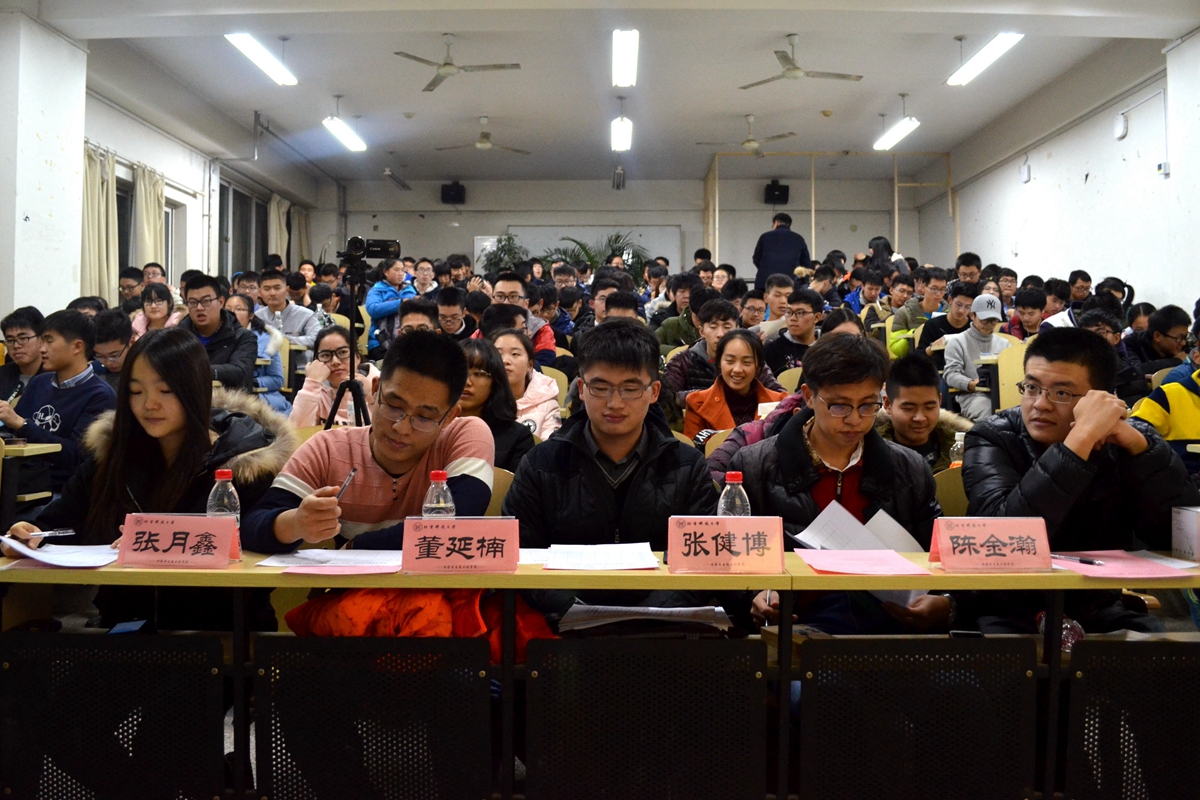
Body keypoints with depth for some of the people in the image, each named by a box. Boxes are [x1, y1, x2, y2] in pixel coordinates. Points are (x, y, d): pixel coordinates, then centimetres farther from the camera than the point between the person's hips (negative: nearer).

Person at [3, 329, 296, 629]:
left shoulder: (248, 460, -3)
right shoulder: (112, 452, 11)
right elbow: (59, 520, 13)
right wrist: (33, 538, -10)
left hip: (215, 626, -3)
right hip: (124, 622, 4)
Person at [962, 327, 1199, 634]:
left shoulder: (1131, 441, -2)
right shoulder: (991, 440, -11)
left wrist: (1138, 445, -22)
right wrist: (1081, 439, -31)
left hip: (1102, 611, 3)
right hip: (1010, 614, -3)